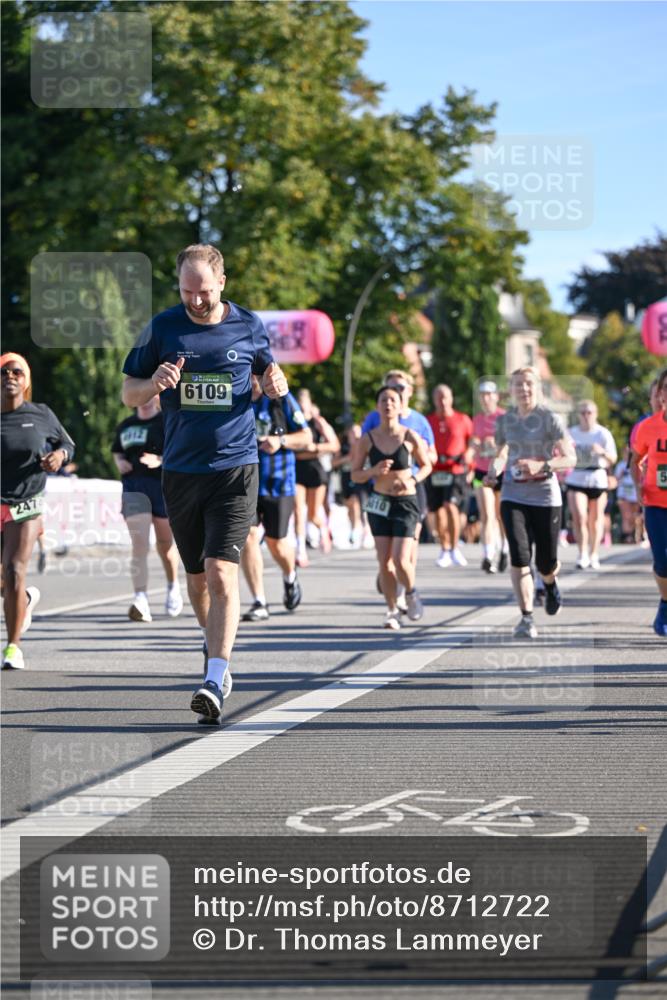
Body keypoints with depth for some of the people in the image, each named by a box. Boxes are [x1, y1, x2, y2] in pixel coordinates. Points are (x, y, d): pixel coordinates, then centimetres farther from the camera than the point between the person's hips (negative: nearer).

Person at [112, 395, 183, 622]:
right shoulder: (126, 425, 15)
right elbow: (116, 450, 28)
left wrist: (160, 460, -21)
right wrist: (120, 462, 6)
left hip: (162, 486, -2)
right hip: (134, 486, 2)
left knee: (165, 542, 12)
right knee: (139, 544, -12)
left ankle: (173, 586, 38)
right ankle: (140, 599, -20)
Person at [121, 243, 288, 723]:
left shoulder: (249, 326, 2)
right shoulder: (162, 328, 1)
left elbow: (269, 370, 20)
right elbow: (129, 393, 8)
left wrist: (276, 382, -4)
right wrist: (154, 383, -15)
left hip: (235, 468, -2)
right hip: (181, 470, 2)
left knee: (221, 572, -16)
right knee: (197, 576, 13)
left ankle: (216, 681, -22)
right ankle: (215, 647, 40)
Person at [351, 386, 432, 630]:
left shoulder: (410, 437, -6)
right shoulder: (368, 439, -2)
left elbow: (426, 465, 7)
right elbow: (355, 474, 2)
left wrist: (413, 479, -12)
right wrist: (374, 470, -18)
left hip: (406, 502, -2)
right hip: (380, 502, 2)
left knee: (401, 560, -12)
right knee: (384, 562, 0)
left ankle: (411, 594, 19)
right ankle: (392, 610, 15)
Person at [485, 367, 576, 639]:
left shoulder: (550, 419, -6)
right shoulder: (504, 420, 6)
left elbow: (570, 458, -11)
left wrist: (541, 466, -27)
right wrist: (494, 471, -3)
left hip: (545, 496, -2)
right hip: (513, 496, 2)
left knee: (546, 563, 5)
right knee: (519, 557, -16)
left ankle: (550, 586, 43)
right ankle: (526, 617, -13)